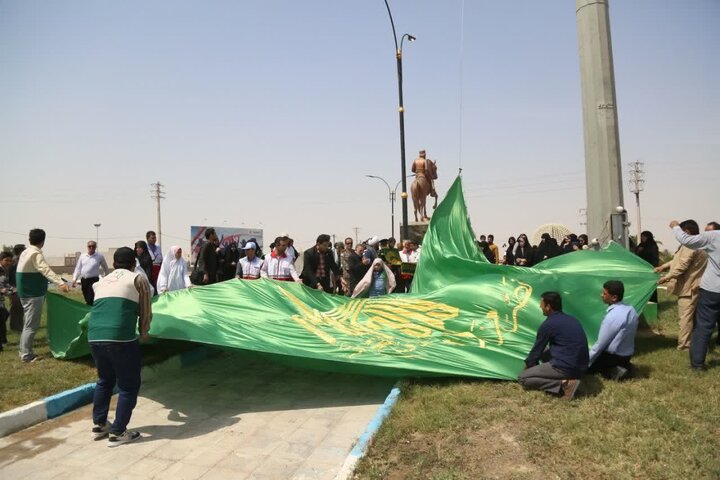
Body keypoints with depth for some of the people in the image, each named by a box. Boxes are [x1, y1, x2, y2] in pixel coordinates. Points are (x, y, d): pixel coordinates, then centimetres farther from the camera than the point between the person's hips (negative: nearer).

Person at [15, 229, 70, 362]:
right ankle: (27, 355, 0)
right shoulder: (36, 254, -19)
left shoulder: (26, 252, 12)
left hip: (27, 293, 10)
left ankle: (24, 352, 26)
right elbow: (45, 269, -36)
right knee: (32, 325, -4)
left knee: (29, 323, 18)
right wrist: (61, 282, -49)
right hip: (33, 295, -10)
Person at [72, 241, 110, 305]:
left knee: (90, 300, -12)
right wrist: (74, 279, 4)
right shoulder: (82, 256, 8)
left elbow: (106, 269, 10)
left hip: (93, 280, -5)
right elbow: (78, 268, 12)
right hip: (83, 280, 5)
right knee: (87, 299, 14)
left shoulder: (100, 256, -1)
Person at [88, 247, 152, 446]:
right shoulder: (138, 279, 9)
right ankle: (118, 433, 14)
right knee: (128, 385, 10)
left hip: (94, 337, 6)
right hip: (121, 338, -6)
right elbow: (146, 313, 11)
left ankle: (99, 425, 36)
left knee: (104, 380, 27)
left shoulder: (100, 282, 23)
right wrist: (143, 333, 29)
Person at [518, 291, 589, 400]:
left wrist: (528, 366, 21)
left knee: (523, 378, 1)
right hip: (581, 368, 8)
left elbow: (537, 350, 1)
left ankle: (563, 385, -12)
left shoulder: (548, 325, -9)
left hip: (565, 368, -8)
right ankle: (566, 380, 8)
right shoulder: (573, 320, 15)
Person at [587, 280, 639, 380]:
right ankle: (622, 366, 10)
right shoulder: (631, 310, -3)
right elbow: (629, 336, 9)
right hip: (627, 354, 8)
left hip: (613, 356, -8)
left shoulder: (612, 317, -28)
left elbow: (601, 344, -20)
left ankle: (613, 372, -5)